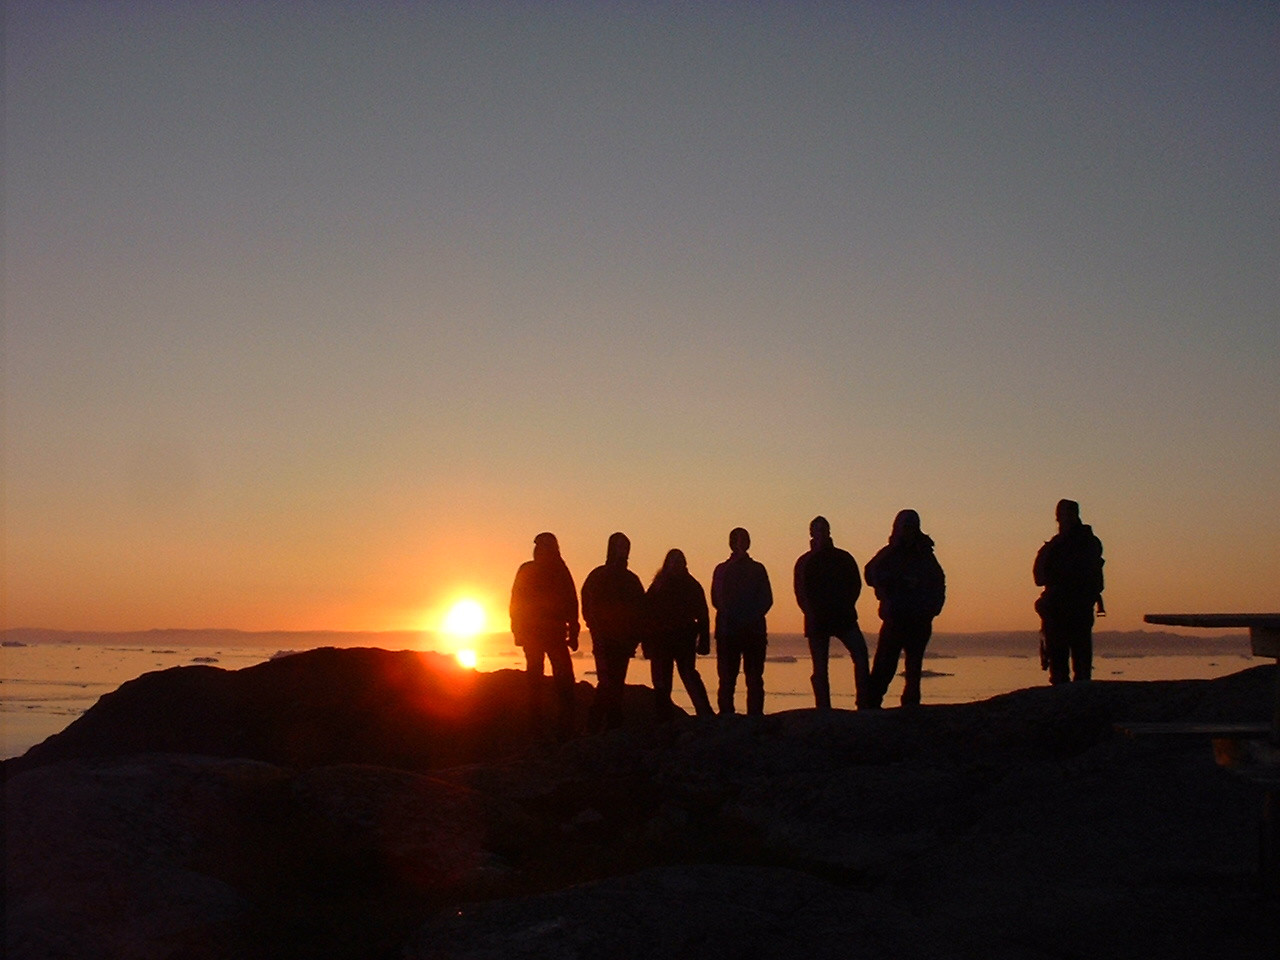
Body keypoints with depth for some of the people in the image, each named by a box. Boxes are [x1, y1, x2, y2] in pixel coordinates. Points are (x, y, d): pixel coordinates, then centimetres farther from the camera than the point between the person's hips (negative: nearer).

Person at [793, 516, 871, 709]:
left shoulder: (843, 558, 12)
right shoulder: (804, 562, 10)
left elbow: (856, 584, 10)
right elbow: (801, 593, 4)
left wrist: (846, 606, -3)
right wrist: (812, 614, -9)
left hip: (844, 617, 1)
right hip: (817, 620, -1)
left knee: (860, 654, -16)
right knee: (820, 668, -1)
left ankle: (864, 703, -16)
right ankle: (823, 709, 0)